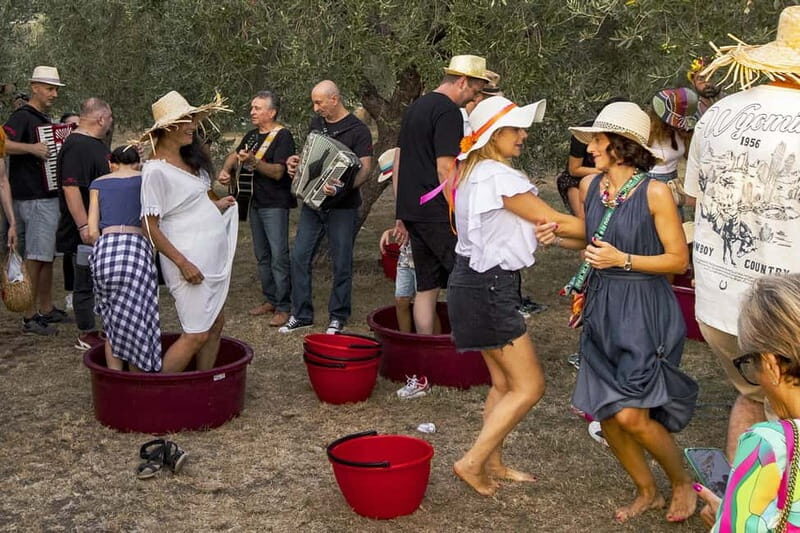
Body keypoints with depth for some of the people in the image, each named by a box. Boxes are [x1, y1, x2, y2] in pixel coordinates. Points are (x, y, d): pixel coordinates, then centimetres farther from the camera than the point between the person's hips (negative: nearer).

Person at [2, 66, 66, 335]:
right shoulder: (23, 116, -11)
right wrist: (31, 148, -28)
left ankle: (47, 309, 24)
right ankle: (30, 316, -2)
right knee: (35, 257, -7)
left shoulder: (45, 118, 17)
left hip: (49, 195, 10)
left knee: (48, 255, 15)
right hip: (33, 199, -10)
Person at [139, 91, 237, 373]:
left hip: (213, 254, 9)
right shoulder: (156, 169, -16)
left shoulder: (187, 157, 10)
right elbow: (150, 226, -17)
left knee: (215, 324, 13)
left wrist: (214, 206, 12)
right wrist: (183, 263, -20)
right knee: (197, 334, -6)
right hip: (190, 259, -9)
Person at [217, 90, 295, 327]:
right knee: (262, 255, 13)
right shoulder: (252, 135, 12)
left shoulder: (283, 136, -12)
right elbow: (235, 155, 26)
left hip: (275, 205, -8)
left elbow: (278, 172, -19)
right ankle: (270, 299, 24)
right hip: (256, 202, 8)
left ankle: (283, 307, -4)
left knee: (279, 256, -9)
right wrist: (225, 170, 6)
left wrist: (253, 162, -31)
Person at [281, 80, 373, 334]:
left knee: (342, 264, 2)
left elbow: (365, 169, -16)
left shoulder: (357, 130, -10)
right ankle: (301, 314, 14)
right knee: (299, 257, 3)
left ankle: (338, 317, 15)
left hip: (342, 208, -6)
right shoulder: (316, 123, 10)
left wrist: (343, 188, -33)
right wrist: (295, 161, 1)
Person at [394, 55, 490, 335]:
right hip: (437, 214, -9)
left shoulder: (414, 107, 18)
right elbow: (445, 169, -18)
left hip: (411, 212, 9)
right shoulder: (449, 112, -11)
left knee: (426, 288, 11)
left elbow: (398, 160, 22)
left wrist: (402, 213, 25)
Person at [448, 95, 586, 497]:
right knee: (529, 385, -3)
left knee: (504, 382, 17)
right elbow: (556, 222, -15)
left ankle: (493, 465, 26)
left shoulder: (475, 173, 13)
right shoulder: (499, 177, -18)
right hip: (489, 287, -10)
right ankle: (473, 462, 1)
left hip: (478, 283, 10)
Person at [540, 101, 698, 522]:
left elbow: (679, 259, -11)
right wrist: (557, 236, 1)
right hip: (601, 309, 6)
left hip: (645, 311, -6)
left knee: (630, 415, -11)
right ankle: (647, 492, 30)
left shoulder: (654, 193, -14)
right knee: (604, 413, 7)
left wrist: (623, 259, -20)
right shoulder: (590, 186, 3)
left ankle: (683, 484, 17)